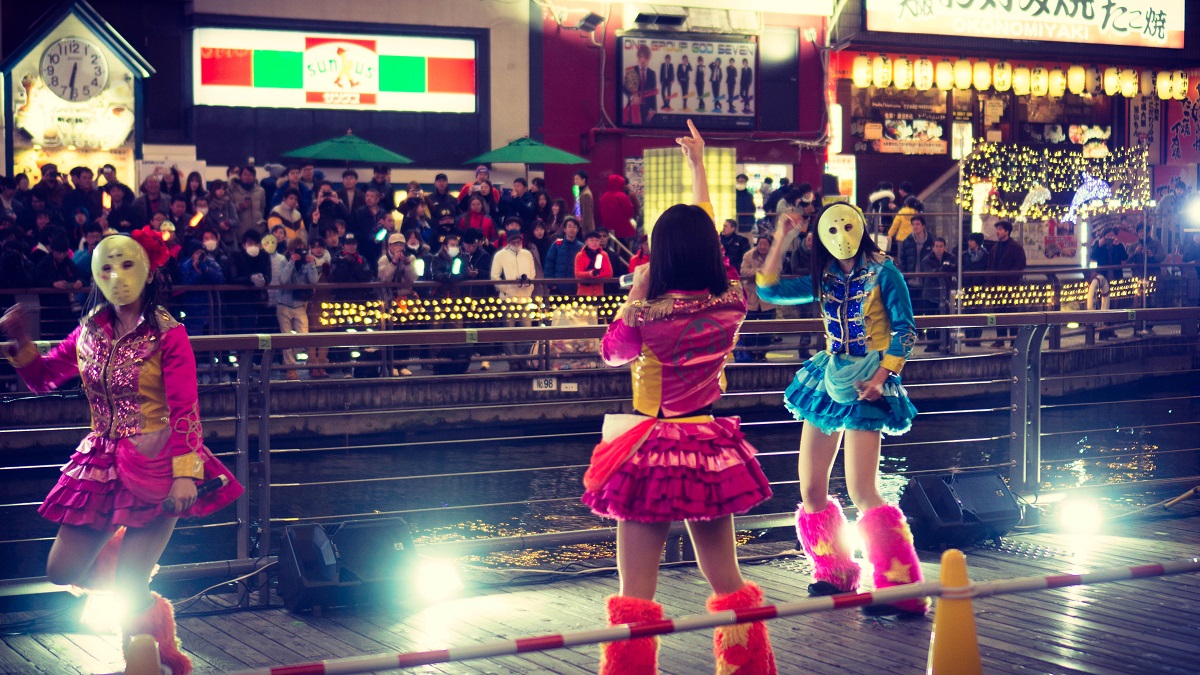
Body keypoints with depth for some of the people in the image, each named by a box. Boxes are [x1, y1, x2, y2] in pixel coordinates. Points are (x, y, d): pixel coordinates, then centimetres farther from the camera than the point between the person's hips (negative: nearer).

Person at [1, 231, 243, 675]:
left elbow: (185, 410, -15)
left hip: (153, 463, -6)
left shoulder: (168, 334, -11)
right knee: (62, 572, 4)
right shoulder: (90, 332, 5)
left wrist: (185, 474, -24)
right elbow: (42, 379, 14)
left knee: (129, 590, -7)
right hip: (101, 461, 6)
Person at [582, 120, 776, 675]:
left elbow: (611, 351, 6)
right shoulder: (731, 303, -4)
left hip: (652, 451, -5)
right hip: (712, 448, 5)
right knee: (727, 580, 16)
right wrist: (698, 164, 27)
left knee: (635, 597, -1)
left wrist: (636, 292, 7)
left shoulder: (647, 315, -16)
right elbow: (709, 234, 15)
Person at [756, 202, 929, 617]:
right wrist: (781, 238, 5)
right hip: (828, 378, 6)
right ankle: (833, 572, 23)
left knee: (861, 492, -17)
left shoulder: (882, 272, -4)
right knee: (810, 490, 5)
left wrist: (881, 377, -19)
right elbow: (768, 290, 7)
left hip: (866, 385, -6)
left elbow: (904, 330, -8)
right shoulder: (824, 280, 11)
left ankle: (902, 589, -12)